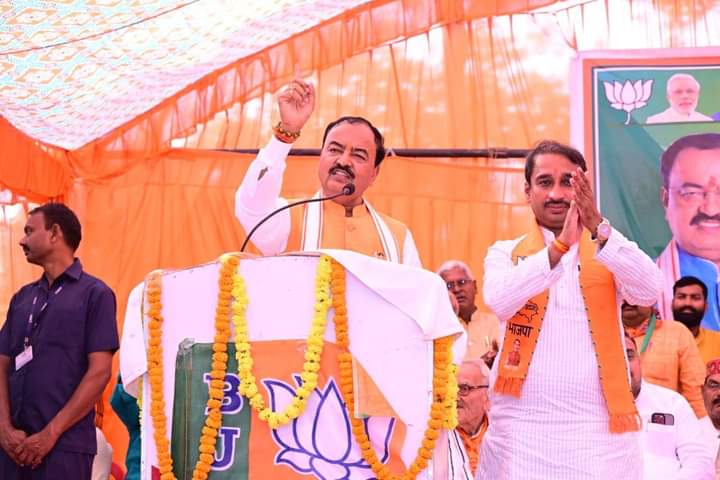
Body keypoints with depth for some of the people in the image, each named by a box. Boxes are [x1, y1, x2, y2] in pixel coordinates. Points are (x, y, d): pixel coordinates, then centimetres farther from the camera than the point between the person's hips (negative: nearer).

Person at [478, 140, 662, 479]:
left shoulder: (611, 250, 9)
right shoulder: (505, 252, 8)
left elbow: (648, 292, -11)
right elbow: (499, 300, -13)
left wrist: (599, 229, -23)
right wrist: (560, 246, -23)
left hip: (599, 427, 0)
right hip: (521, 427, 0)